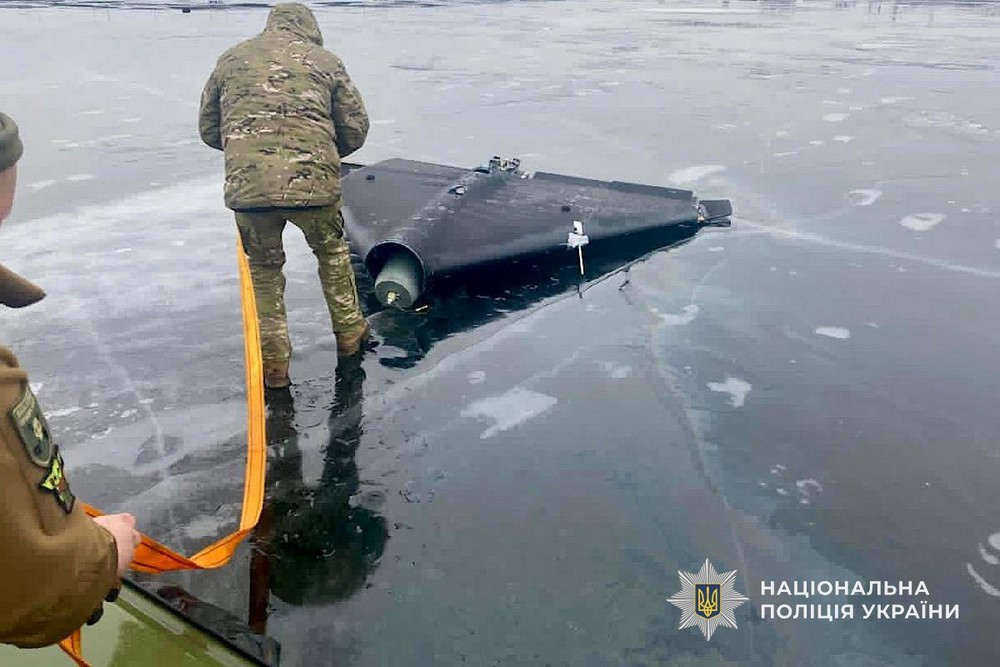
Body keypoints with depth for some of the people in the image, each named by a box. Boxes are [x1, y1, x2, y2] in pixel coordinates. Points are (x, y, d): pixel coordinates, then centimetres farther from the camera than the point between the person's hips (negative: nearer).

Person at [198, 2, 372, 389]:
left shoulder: (231, 59, 15)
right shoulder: (324, 60, 10)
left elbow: (208, 129, 19)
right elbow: (355, 129, 10)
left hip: (246, 187, 1)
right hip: (313, 182, -1)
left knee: (263, 269, 20)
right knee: (332, 252, 25)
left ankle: (273, 362, 23)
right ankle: (349, 332, 36)